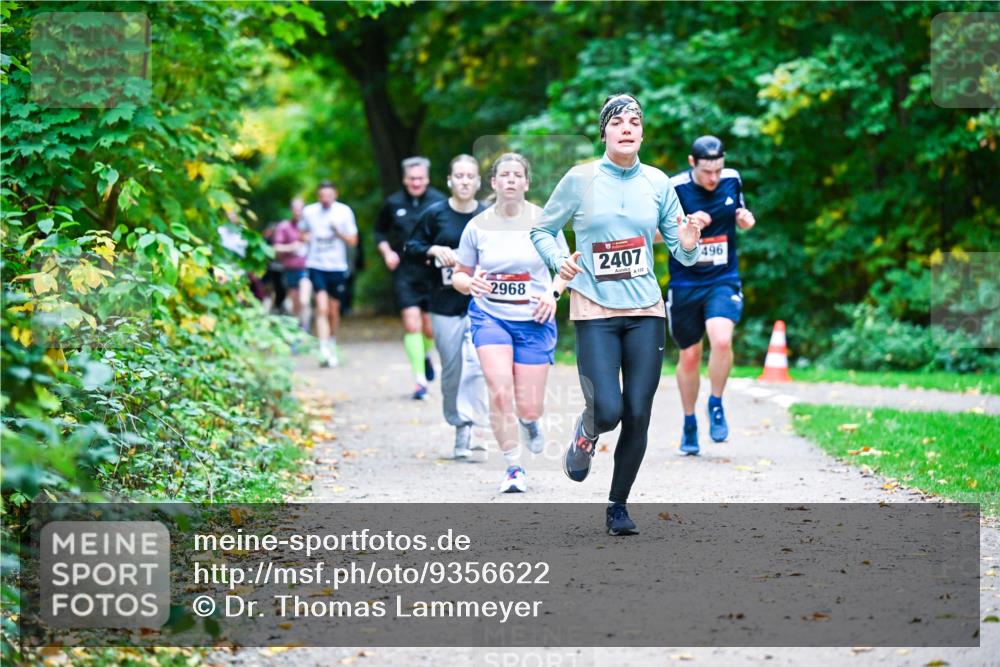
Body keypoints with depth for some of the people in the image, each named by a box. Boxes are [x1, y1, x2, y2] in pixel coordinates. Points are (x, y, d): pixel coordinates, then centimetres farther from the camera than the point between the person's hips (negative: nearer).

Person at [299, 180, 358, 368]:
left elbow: (353, 240, 1)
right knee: (322, 308, -16)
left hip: (337, 267, 1)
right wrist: (307, 238, -5)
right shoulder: (309, 211, 2)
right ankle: (324, 350, -23)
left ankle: (332, 345, 33)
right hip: (316, 266, -1)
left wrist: (338, 231, -17)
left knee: (333, 310, 11)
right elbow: (302, 233, 18)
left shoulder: (344, 211, 0)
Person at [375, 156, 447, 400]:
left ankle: (425, 355, 40)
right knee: (411, 325, -10)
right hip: (404, 272, 0)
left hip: (433, 272, 0)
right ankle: (420, 381, -5)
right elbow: (379, 231, 19)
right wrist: (387, 252, 2)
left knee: (431, 329, 4)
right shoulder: (393, 203, 4)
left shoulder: (439, 202, -2)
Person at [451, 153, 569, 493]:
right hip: (490, 316, 0)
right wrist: (470, 283, -13)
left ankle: (530, 422, 41)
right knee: (500, 392, -19)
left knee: (528, 408, 0)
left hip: (534, 321, 0)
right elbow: (459, 274, 10)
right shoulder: (478, 226, 0)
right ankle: (514, 468, -3)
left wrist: (553, 292, -10)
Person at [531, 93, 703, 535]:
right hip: (595, 312, -3)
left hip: (645, 312, 3)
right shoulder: (580, 180, -2)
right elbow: (542, 230, 8)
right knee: (608, 411, -15)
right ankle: (586, 434, 23)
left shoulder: (657, 183, 6)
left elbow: (681, 253, 10)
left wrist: (689, 246, -14)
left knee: (638, 415, 0)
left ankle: (618, 506, 18)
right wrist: (559, 261, -11)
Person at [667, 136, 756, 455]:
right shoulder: (674, 188, -11)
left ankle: (716, 405, 0)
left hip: (723, 281, 1)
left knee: (721, 340, -24)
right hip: (685, 284, -1)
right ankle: (689, 425, 29)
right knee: (689, 356, 9)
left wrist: (745, 219, -7)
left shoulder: (732, 180, -1)